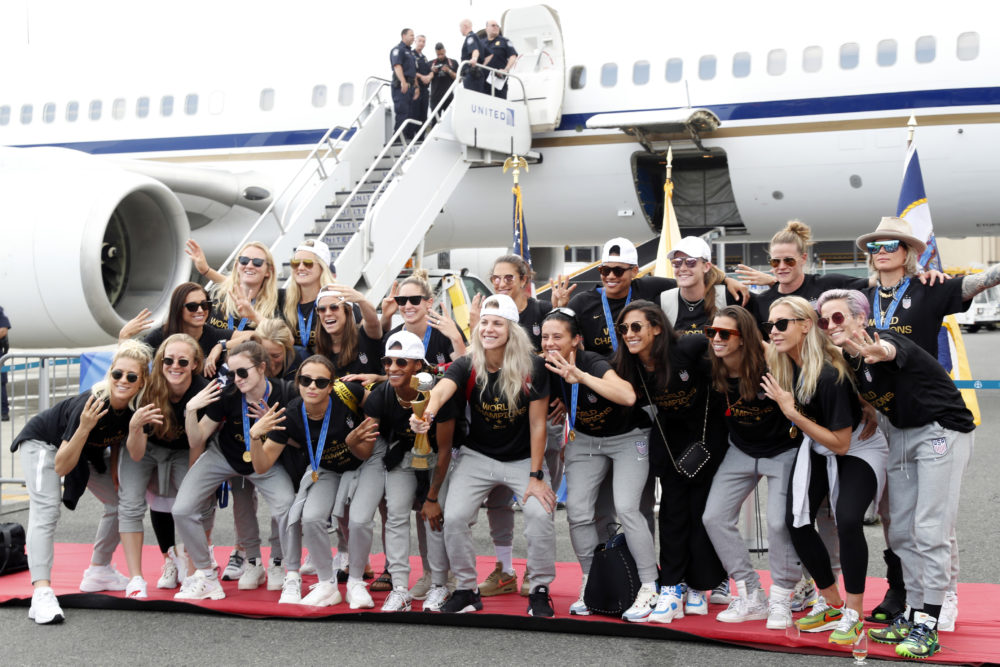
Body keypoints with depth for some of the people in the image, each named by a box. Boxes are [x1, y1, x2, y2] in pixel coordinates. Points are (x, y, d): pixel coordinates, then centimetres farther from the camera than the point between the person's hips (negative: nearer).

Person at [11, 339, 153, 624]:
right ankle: (41, 592, -33)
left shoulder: (135, 408, -22)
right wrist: (84, 428, -48)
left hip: (88, 450, 7)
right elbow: (61, 467, -36)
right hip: (43, 442, -7)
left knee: (122, 500, 8)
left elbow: (117, 440, 3)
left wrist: (114, 473, -2)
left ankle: (98, 571, 25)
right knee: (45, 512, -24)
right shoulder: (92, 404, -39)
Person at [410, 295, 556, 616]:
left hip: (523, 458, -1)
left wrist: (536, 476, -14)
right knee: (454, 518, -13)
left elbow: (537, 424, -13)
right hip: (477, 456, 2)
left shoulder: (533, 367, -17)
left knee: (541, 513, -22)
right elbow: (441, 390, -35)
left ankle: (540, 590, 0)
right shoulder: (467, 366, -14)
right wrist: (426, 413, -59)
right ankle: (467, 590, 10)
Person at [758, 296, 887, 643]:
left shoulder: (830, 374, -33)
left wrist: (792, 412, -29)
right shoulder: (783, 365, -11)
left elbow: (840, 444, -27)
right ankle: (831, 603, 15)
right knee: (796, 521, -5)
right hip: (817, 448, 7)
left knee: (848, 520, -27)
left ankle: (853, 615, -10)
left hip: (859, 448, -7)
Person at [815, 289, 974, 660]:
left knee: (929, 531, -12)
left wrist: (878, 353, -72)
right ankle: (912, 614, 20)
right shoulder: (846, 359, -1)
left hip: (941, 431, -8)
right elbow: (863, 396, 17)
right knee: (900, 531, 9)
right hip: (901, 435, 8)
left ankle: (928, 627, -8)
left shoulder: (883, 341, -24)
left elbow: (887, 350, -50)